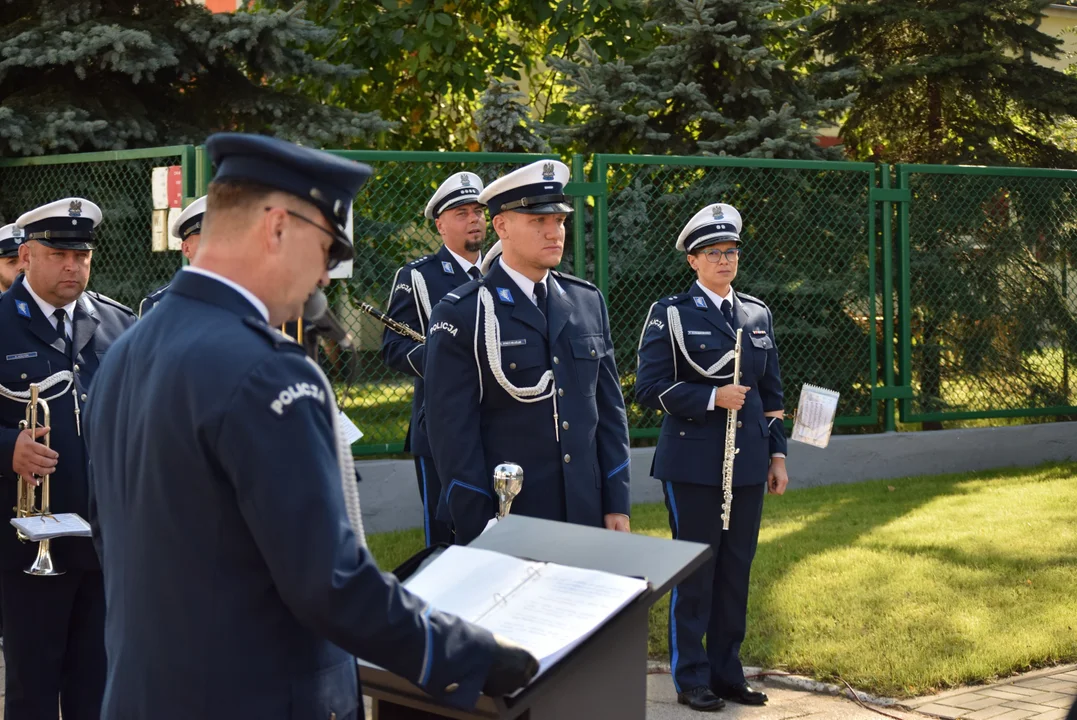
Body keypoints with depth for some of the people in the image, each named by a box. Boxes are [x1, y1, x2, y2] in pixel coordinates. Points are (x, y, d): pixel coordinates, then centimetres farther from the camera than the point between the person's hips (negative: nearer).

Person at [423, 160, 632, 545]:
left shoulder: (588, 301, 8)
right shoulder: (461, 315, -8)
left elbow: (609, 407, 10)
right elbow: (453, 432, -10)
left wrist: (616, 503, 5)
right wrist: (478, 536, -13)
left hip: (586, 514, 5)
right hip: (504, 520, -4)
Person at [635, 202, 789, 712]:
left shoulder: (758, 315, 12)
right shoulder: (670, 315, -3)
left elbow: (771, 392, 16)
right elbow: (649, 389, -9)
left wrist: (777, 454, 11)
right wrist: (712, 397, -16)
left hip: (747, 463, 5)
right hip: (694, 465, -5)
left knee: (736, 570, 9)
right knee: (694, 571, 1)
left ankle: (727, 672, 19)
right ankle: (691, 679, 10)